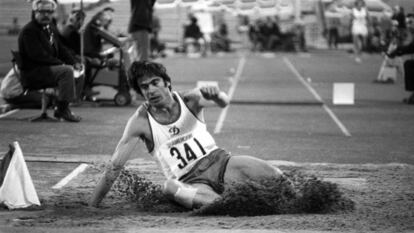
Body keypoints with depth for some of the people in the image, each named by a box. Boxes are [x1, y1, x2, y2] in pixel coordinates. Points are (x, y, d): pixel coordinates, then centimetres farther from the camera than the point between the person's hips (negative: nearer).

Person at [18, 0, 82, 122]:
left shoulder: (51, 28, 16)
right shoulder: (29, 31, -14)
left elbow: (61, 49, 19)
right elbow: (38, 55, -23)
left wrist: (74, 62, 0)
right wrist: (61, 63, -22)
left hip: (47, 69, 10)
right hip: (32, 73, -10)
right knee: (66, 71, -25)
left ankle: (61, 108, 4)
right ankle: (63, 109, -21)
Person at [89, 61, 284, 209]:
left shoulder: (189, 100, -2)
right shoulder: (140, 121, -6)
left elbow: (223, 103, -21)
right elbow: (115, 166, -6)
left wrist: (217, 95, -47)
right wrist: (92, 206, -9)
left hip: (219, 161, 2)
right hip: (191, 182, -2)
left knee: (276, 176, -23)